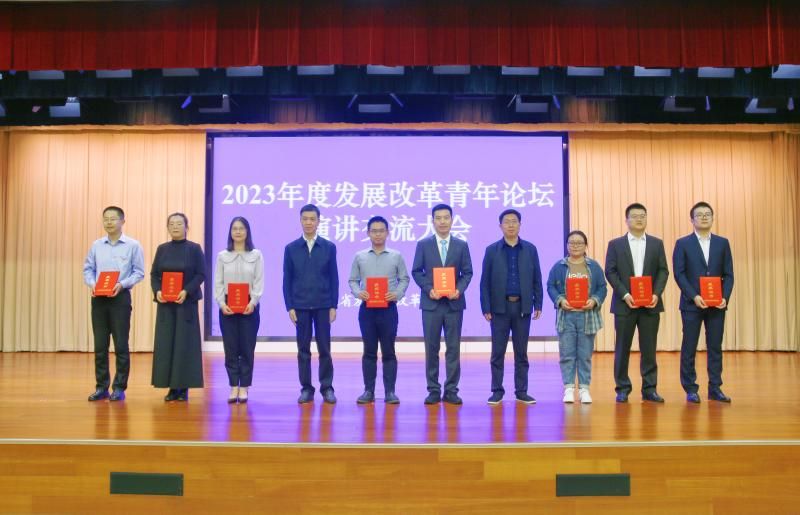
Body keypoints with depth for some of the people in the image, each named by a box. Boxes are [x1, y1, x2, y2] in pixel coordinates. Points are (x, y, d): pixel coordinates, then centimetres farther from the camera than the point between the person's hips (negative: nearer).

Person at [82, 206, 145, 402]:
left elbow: (139, 272, -3)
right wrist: (92, 284, -9)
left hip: (120, 297, -3)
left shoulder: (133, 245, -1)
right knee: (100, 345, 6)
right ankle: (101, 387, 16)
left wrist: (122, 284, -17)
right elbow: (88, 269, 10)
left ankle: (119, 387, 8)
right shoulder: (96, 245, 8)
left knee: (121, 345, -1)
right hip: (99, 298, 3)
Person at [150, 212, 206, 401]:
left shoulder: (194, 249, 0)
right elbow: (154, 274, 8)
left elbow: (201, 274, -5)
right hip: (165, 302, 3)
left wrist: (186, 291, -18)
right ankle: (172, 387, 9)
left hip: (186, 302, -3)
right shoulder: (162, 249, 10)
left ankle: (184, 387, 4)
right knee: (166, 343, 1)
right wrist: (157, 291, -10)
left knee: (185, 343, -3)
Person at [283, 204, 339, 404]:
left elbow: (334, 279, 3)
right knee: (303, 350, 5)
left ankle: (327, 388, 11)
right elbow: (287, 280, 3)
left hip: (323, 306, 0)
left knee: (324, 349, 3)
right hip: (300, 306, 1)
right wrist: (290, 307, -3)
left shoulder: (329, 247, 3)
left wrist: (333, 306, -3)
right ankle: (306, 388, 13)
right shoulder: (291, 248, 4)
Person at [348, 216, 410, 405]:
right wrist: (358, 293, -11)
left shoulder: (396, 256, 5)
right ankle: (369, 391, 12)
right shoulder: (359, 257, 7)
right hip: (367, 308, 1)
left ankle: (390, 391, 8)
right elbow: (353, 280, 8)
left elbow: (404, 279, 6)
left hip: (388, 308, -1)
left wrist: (397, 294, -12)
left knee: (388, 351, 3)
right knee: (369, 351, 5)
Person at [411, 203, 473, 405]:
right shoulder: (423, 244, 4)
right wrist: (429, 289, -12)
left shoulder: (461, 245, 6)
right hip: (431, 303, 0)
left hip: (454, 303, 1)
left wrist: (459, 290, -12)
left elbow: (467, 273, 5)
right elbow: (416, 272, 3)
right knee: (432, 348, 4)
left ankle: (451, 390, 11)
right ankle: (433, 390, 12)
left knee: (453, 348, 3)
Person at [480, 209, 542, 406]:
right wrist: (486, 308, -7)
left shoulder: (530, 249, 6)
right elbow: (485, 282, -1)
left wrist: (538, 304, -1)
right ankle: (497, 391, 11)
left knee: (521, 352, 7)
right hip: (500, 307, -1)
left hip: (523, 307, 1)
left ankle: (521, 391, 15)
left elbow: (536, 279, 5)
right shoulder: (492, 250, 2)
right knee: (497, 352, 3)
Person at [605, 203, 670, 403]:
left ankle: (649, 389, 12)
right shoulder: (615, 244, 5)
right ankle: (622, 389, 12)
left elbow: (663, 271, 5)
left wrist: (656, 294, -10)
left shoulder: (657, 243, 11)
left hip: (650, 303, 2)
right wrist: (625, 294, -13)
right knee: (622, 348, 3)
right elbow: (610, 272, -1)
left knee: (649, 348, 4)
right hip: (624, 304, -1)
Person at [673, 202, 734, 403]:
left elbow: (728, 274, 7)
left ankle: (715, 388, 14)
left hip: (717, 304, 2)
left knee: (715, 347, 6)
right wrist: (694, 296, -15)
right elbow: (679, 274, -4)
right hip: (691, 304, -2)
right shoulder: (683, 243, 2)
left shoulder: (722, 243, 10)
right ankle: (690, 389, 10)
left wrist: (725, 297, -8)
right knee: (689, 348, 2)